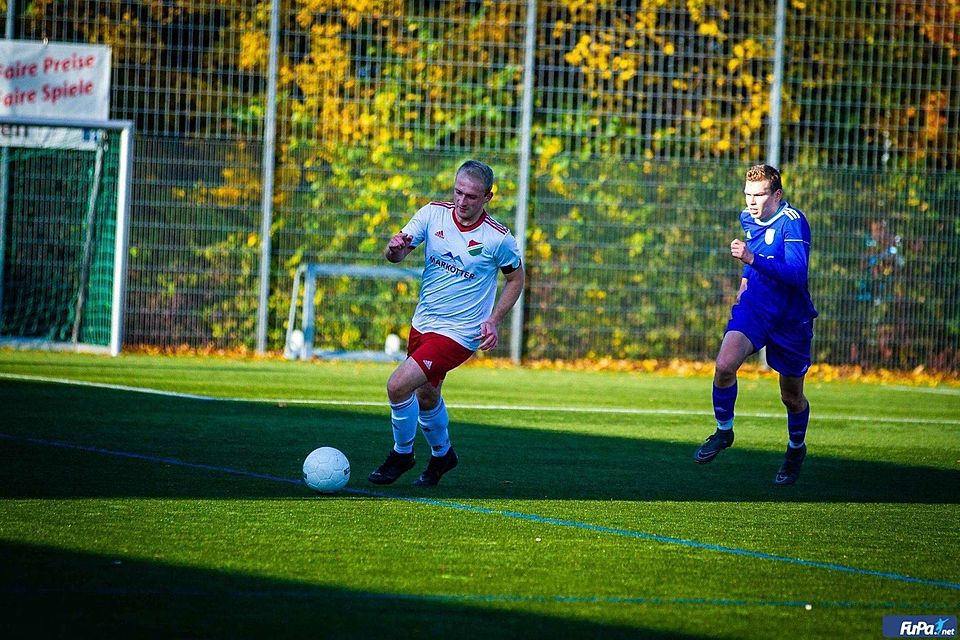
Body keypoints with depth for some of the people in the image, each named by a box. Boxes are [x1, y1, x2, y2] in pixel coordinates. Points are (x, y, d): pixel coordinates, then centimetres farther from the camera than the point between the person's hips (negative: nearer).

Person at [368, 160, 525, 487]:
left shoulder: (499, 238, -16)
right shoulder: (433, 214, -8)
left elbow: (516, 277, 1)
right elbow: (397, 253, -11)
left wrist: (493, 320, -9)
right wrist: (395, 248, -36)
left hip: (459, 333, -6)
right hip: (423, 323, 6)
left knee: (398, 386, -18)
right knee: (425, 397, 22)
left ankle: (402, 453, 7)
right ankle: (442, 454, 49)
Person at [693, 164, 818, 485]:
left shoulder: (793, 222, -20)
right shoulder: (748, 218, 3)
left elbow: (796, 274, -33)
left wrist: (752, 259, -40)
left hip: (791, 317, -4)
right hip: (754, 305, 4)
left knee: (792, 397, 10)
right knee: (724, 365, -23)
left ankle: (796, 448, 39)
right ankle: (723, 431, -1)